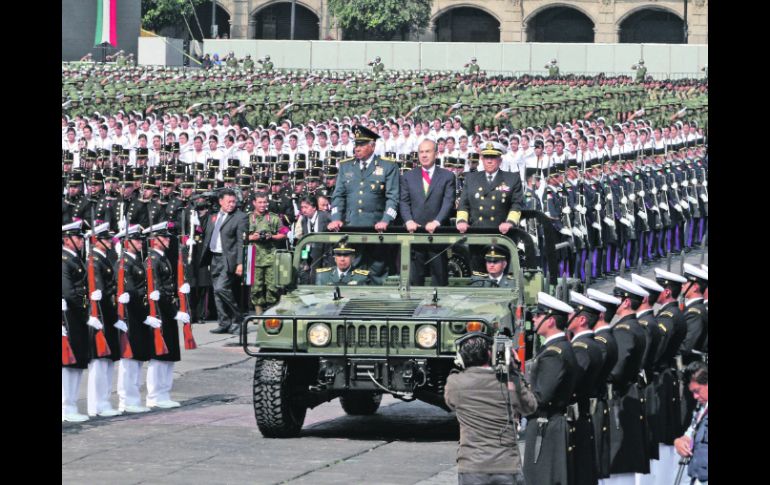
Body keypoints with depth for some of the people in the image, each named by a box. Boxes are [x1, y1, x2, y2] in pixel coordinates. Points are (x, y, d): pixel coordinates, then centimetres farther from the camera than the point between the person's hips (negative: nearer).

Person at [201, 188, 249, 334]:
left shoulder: (240, 217, -6)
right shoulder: (213, 217, 14)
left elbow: (241, 242, -11)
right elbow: (207, 238, 20)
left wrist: (240, 263, -17)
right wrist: (205, 258, 14)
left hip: (228, 259, -7)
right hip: (214, 258, 7)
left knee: (221, 288, -18)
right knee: (217, 292, 7)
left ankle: (237, 318, -4)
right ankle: (224, 324, 13)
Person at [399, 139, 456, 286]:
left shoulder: (447, 176, 7)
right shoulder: (408, 177, 14)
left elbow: (448, 202, -2)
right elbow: (404, 202, 7)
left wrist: (437, 221, -16)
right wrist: (409, 221, -11)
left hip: (437, 231, -1)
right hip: (415, 230, 1)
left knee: (439, 273, -1)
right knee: (414, 276, 0)